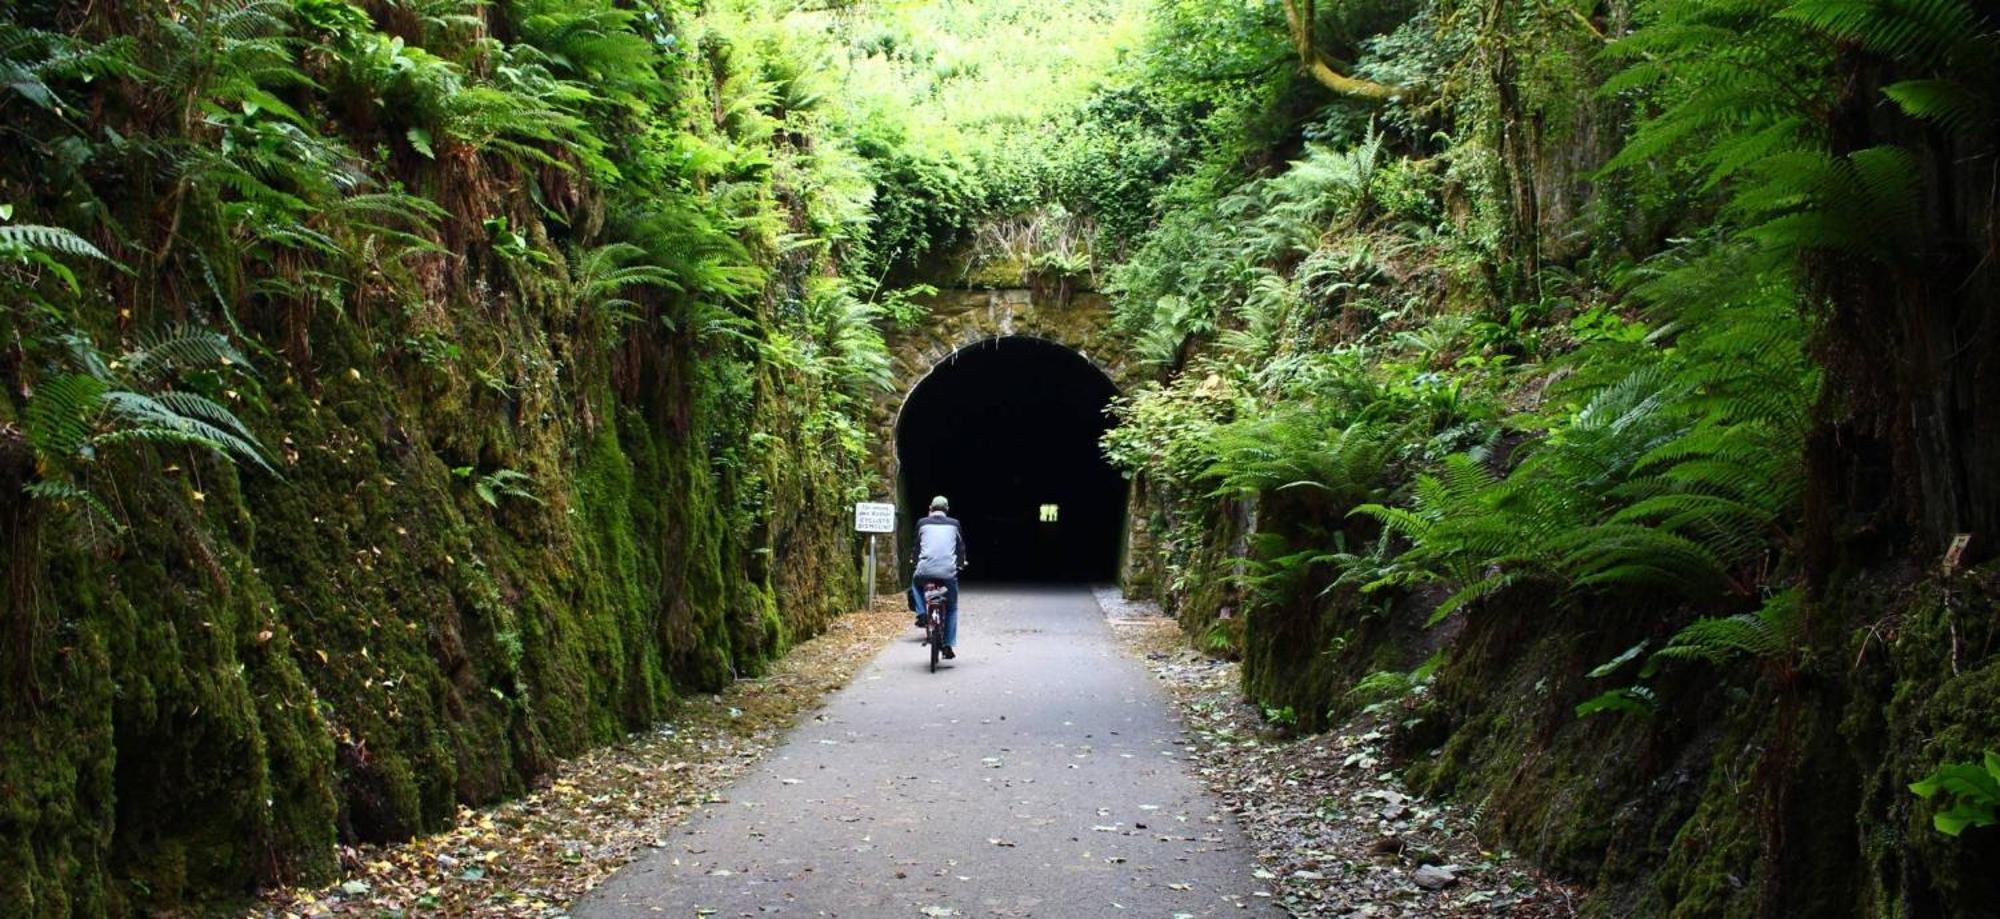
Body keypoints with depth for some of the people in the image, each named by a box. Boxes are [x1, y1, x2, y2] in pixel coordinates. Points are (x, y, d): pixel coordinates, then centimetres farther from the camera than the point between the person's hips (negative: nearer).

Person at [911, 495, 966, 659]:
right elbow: (961, 547, 16)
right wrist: (961, 563, 34)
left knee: (916, 582, 35)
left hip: (925, 571, 0)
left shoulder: (922, 523, 10)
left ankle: (921, 612, 14)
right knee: (951, 608, 15)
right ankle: (947, 645, 8)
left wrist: (916, 562, 36)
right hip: (948, 572, 0)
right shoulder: (954, 524, 10)